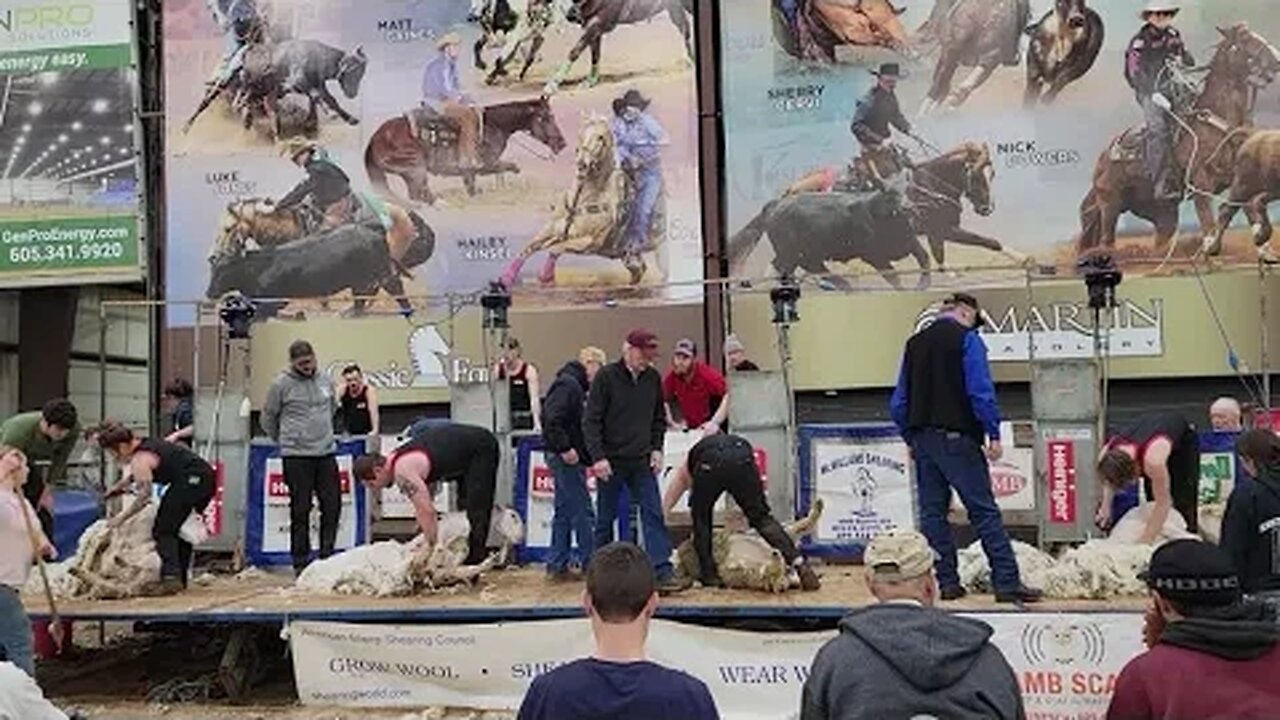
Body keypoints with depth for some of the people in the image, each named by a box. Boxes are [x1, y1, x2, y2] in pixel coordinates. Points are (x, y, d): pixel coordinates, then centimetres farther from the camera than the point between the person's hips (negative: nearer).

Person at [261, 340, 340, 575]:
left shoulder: (325, 381, 9)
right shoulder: (281, 384, -5)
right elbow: (268, 418, 4)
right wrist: (284, 440, 12)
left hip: (326, 452, 4)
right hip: (296, 456, -4)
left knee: (332, 505, 4)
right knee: (300, 509, 0)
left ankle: (327, 554, 17)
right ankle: (300, 560, 9)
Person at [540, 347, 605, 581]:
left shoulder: (574, 386, 19)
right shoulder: (567, 385, -14)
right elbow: (551, 420, -25)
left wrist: (588, 457, 14)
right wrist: (564, 449, -23)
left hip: (570, 459, 11)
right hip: (567, 459, -11)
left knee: (564, 513, 13)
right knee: (583, 513, -6)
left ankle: (557, 566, 18)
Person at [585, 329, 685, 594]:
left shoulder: (653, 378, 4)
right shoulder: (606, 377, -9)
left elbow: (659, 418, 16)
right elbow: (591, 421, -10)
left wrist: (656, 448, 4)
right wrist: (598, 457, -16)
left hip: (641, 462, 4)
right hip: (610, 462, -3)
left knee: (654, 515, -4)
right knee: (605, 519, 8)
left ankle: (662, 572, -4)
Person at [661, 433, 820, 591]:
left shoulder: (686, 468, 42)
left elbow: (664, 509, 44)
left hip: (709, 463, -2)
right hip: (743, 457, 2)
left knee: (701, 518, 24)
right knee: (762, 518, 11)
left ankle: (709, 573, 22)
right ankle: (799, 564, -2)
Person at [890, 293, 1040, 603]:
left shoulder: (914, 342, 14)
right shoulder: (966, 338, -3)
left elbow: (899, 402, 14)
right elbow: (981, 391, -13)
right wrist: (994, 434, -9)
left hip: (923, 437, 6)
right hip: (956, 437, -6)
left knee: (932, 513, 8)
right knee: (984, 511, -4)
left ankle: (947, 582, 10)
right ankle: (1007, 583, -5)